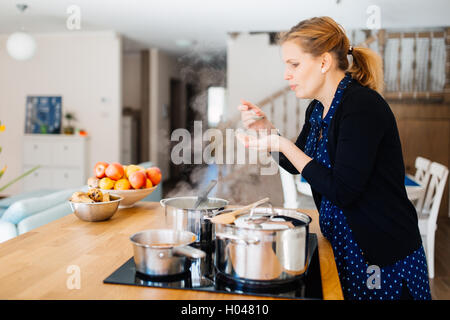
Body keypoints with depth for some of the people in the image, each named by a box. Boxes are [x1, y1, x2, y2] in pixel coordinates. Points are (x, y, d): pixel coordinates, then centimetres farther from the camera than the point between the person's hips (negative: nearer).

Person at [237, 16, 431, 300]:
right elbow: (298, 166, 17)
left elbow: (341, 191, -26)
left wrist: (282, 145, -21)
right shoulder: (317, 110, 4)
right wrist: (267, 129, 1)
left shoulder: (362, 105, -22)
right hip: (341, 245, 8)